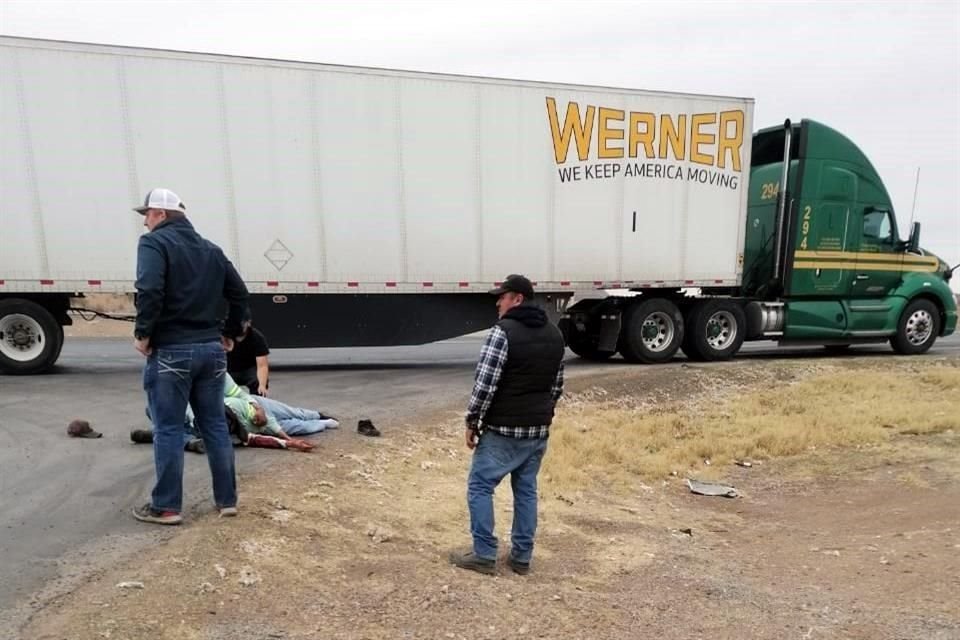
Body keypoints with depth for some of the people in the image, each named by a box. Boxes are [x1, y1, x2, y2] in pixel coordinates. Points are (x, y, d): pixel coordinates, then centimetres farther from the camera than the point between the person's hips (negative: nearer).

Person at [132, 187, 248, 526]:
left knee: (168, 430, 4)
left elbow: (150, 290, -22)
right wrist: (229, 333, 18)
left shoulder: (154, 242, -5)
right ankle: (227, 499, 18)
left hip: (171, 350, -6)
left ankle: (166, 506, 14)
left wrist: (143, 332, -12)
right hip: (211, 348, 6)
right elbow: (239, 293, 13)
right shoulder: (210, 248, 15)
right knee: (215, 425, 11)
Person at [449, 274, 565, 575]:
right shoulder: (555, 335, 9)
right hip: (539, 430, 7)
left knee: (479, 486, 8)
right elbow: (557, 385, 14)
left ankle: (485, 555, 13)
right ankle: (522, 557, 24)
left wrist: (472, 422, -7)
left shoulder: (503, 332, -16)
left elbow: (484, 383, -17)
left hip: (503, 430, -7)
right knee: (526, 491, 16)